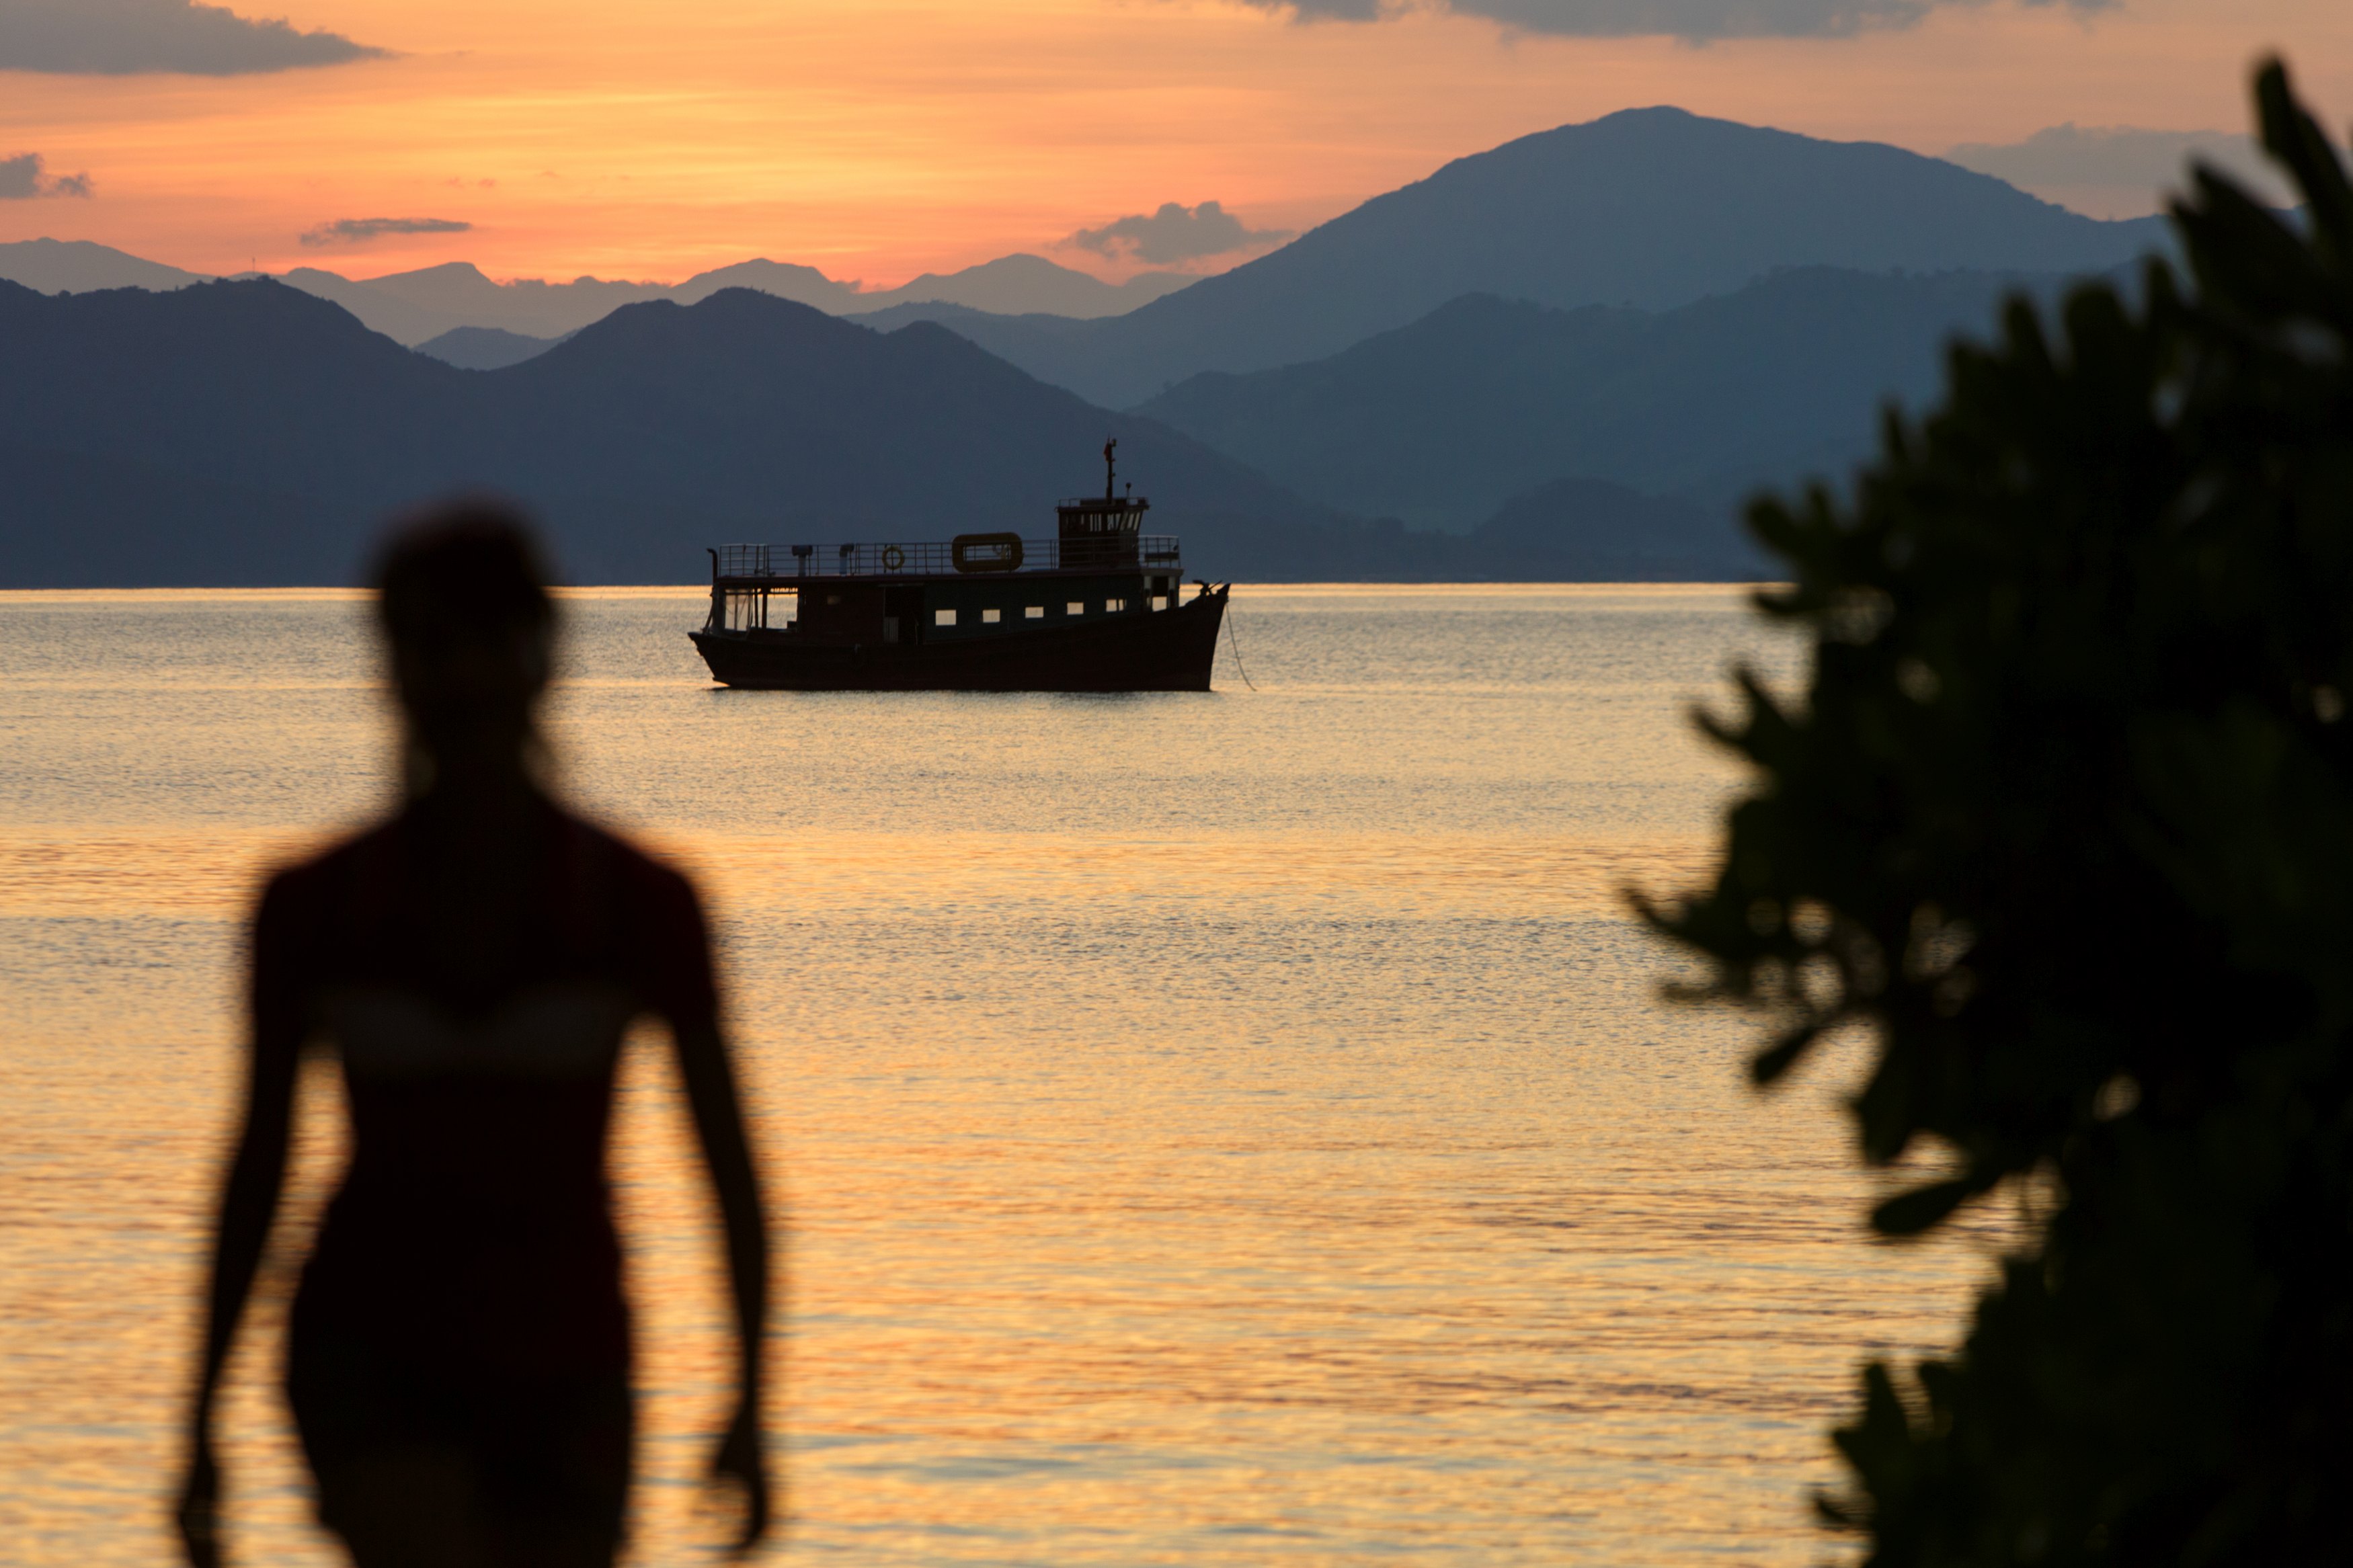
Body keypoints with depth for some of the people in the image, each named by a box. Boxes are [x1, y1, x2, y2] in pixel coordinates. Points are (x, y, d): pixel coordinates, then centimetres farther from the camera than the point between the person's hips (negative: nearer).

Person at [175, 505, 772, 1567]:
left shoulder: (642, 905, -7)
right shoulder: (312, 909, -5)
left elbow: (730, 1166, -3)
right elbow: (258, 1160, 5)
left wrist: (751, 1407, -10)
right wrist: (201, 1425, 7)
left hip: (561, 1378, 1)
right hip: (372, 1361, -1)